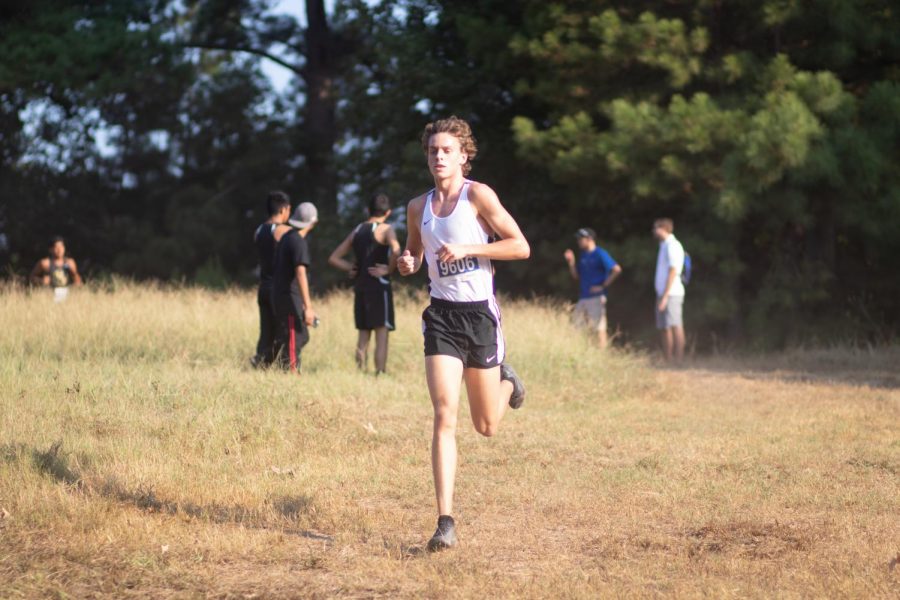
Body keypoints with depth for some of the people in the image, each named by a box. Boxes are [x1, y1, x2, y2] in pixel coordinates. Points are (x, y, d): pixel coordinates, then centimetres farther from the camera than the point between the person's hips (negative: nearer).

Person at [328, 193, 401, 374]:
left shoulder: (357, 231, 15)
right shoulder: (385, 229, -5)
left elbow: (334, 258, 18)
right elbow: (395, 250, -27)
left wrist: (352, 268, 11)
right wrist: (389, 269, -14)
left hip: (360, 287, 6)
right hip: (379, 286, -6)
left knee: (363, 334, 11)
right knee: (381, 333, -4)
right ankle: (380, 373, -9)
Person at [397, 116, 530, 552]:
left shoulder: (478, 195, -7)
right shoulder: (418, 207, 6)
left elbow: (520, 246, -10)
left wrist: (465, 249, -19)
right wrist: (408, 264, 0)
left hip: (479, 313, -2)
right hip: (441, 315, 2)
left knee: (486, 427, 9)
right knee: (444, 417, -13)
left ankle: (506, 381, 46)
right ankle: (445, 522, -13)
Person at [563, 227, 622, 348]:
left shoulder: (600, 254, -9)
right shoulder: (583, 256, 16)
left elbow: (617, 269, -17)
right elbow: (576, 277, 19)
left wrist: (603, 286, -15)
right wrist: (571, 262, 6)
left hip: (596, 297, -8)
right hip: (583, 297, 8)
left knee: (599, 327, -7)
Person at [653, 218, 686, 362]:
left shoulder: (672, 246, -9)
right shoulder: (664, 246, 20)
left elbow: (673, 272, -16)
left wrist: (665, 296, -20)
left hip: (671, 293, -10)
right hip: (663, 293, 10)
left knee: (675, 326, -11)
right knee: (664, 328, 9)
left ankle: (679, 360, -14)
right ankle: (668, 360, 12)